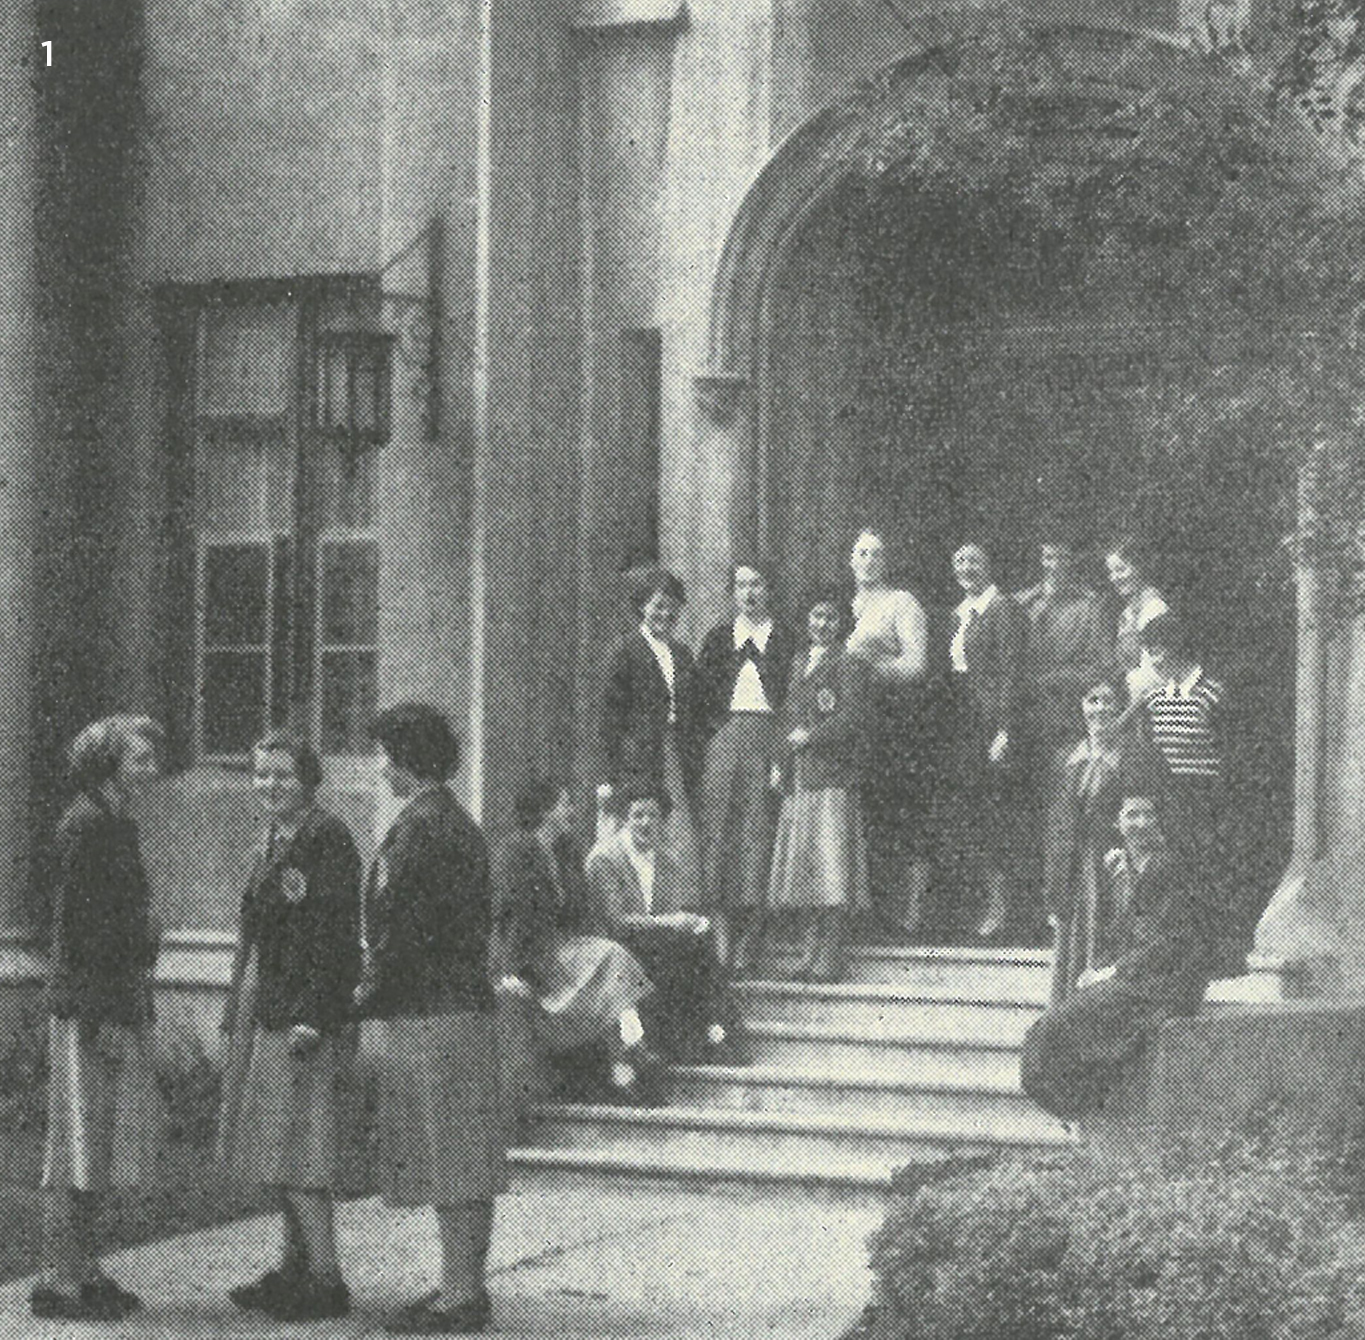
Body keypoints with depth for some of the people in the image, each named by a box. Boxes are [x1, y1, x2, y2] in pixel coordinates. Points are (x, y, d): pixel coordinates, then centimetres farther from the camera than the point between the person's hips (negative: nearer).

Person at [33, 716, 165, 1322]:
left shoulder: (119, 826, 16)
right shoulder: (83, 827, -13)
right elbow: (72, 926, -18)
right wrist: (98, 1018, -20)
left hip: (119, 1007, 10)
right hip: (87, 1007, -10)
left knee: (110, 1134, 13)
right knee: (79, 1137, -6)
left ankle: (82, 1267, 20)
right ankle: (58, 1278, -2)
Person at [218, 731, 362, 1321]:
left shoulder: (327, 839, -12)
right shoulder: (273, 841, 16)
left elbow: (335, 934, -17)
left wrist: (313, 1017, -22)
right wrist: (238, 1010, 19)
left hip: (305, 1011, -9)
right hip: (262, 1011, 9)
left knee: (294, 1146, -9)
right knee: (272, 1146, 12)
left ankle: (325, 1278, -5)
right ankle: (297, 1265, 20)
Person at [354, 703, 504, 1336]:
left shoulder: (419, 827, -14)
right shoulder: (457, 822, 17)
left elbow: (405, 928, -18)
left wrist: (370, 992, -5)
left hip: (427, 1015, -10)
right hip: (465, 1004, 10)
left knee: (451, 1163, -7)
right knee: (464, 1164, 12)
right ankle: (466, 1287, 17)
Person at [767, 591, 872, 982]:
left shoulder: (850, 664, -2)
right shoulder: (799, 663, 19)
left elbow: (854, 717, -9)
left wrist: (810, 736, -9)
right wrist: (781, 762, 12)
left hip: (833, 775, -7)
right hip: (799, 776, 7)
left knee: (830, 860, -8)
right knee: (799, 865, 3)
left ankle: (830, 959, -7)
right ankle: (809, 953, 6)